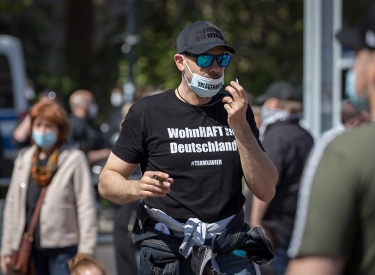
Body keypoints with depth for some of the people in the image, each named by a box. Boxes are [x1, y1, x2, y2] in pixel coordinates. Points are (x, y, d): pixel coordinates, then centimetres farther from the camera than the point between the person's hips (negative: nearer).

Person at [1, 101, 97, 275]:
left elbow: (86, 207, -8)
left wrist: (85, 253, -13)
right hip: (29, 250, 5)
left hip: (63, 249, -5)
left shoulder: (74, 159, -5)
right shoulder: (24, 159, 10)